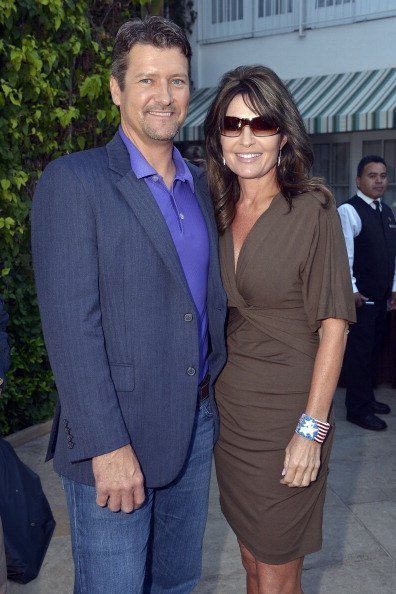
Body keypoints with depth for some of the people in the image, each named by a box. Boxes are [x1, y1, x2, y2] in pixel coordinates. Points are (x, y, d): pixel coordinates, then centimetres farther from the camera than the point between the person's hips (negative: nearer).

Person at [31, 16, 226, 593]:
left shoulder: (200, 185, 10)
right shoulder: (72, 181, -10)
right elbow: (70, 323, -16)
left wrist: (218, 393, 9)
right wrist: (107, 445, -18)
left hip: (196, 425, 6)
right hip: (114, 437, -6)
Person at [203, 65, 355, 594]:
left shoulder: (312, 209, -11)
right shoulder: (220, 212, 5)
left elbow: (333, 322, -13)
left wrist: (312, 428, -16)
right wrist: (206, 387, 5)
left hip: (285, 410, -5)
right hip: (229, 405, 5)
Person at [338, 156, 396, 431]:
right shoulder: (349, 211, -13)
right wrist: (352, 290, -19)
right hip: (359, 297, -8)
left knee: (374, 350, 17)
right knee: (359, 352, -2)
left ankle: (367, 398, 31)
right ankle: (357, 409, 8)